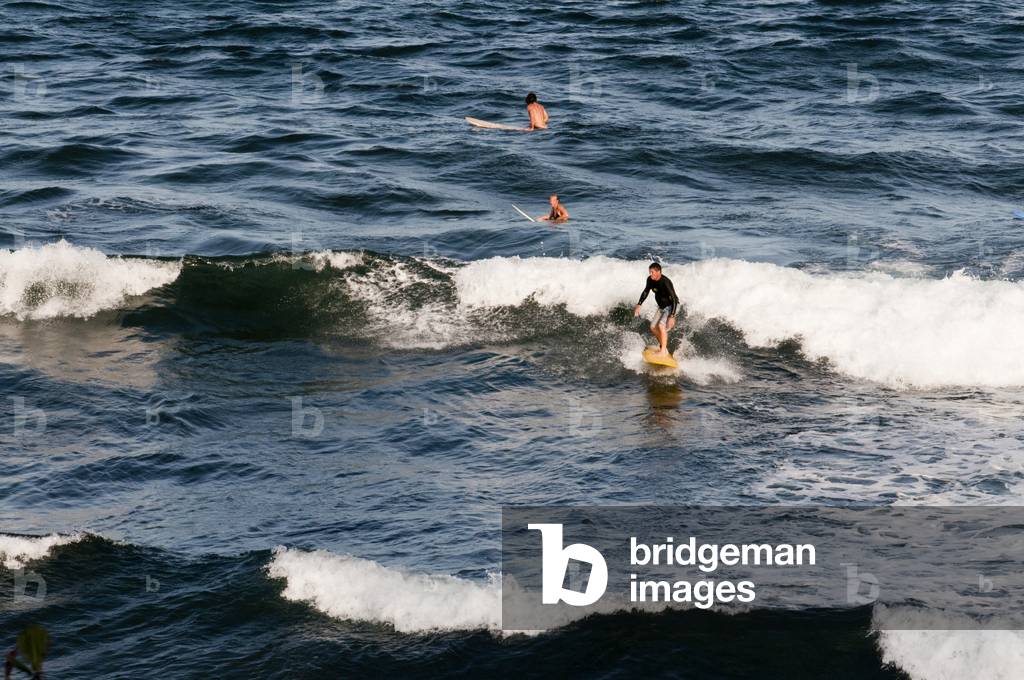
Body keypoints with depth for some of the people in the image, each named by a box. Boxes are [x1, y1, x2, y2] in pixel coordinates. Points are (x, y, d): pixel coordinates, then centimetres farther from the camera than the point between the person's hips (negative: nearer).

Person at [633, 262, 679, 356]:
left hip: (671, 307, -8)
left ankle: (663, 351, -14)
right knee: (653, 327, 8)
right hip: (662, 307, 8)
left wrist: (672, 317, -35)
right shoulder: (650, 280, -8)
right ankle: (663, 346, 25)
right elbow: (646, 291, 11)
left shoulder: (665, 282, -31)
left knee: (661, 326, -23)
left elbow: (674, 299, -30)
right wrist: (639, 305, 4)